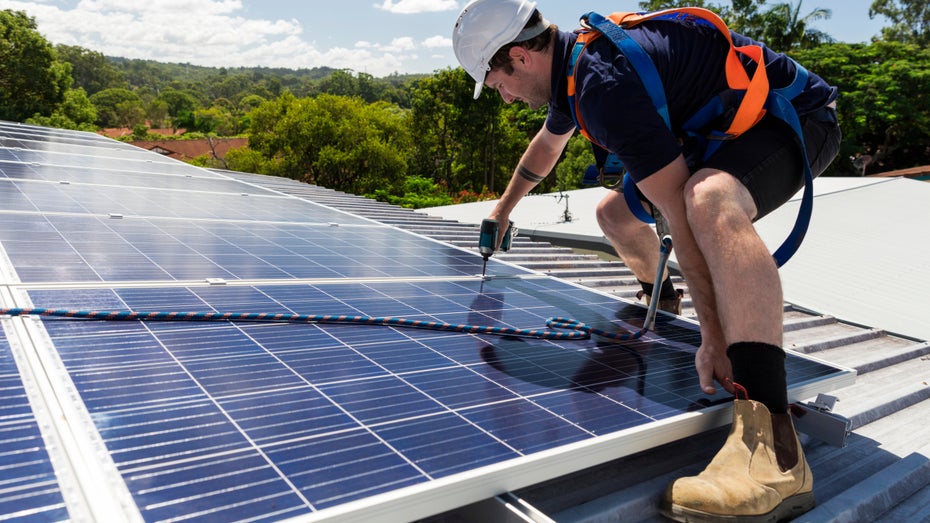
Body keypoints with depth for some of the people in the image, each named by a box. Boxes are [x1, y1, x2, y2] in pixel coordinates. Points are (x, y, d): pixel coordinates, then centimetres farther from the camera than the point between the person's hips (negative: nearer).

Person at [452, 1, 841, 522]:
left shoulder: (605, 85, -30)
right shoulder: (571, 65, 3)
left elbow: (682, 214, -34)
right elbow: (547, 145, 25)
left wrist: (715, 336, -34)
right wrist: (503, 210, 39)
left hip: (795, 116, -10)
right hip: (724, 128, 10)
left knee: (711, 204, -41)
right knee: (616, 213, 10)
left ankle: (774, 452, -50)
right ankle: (658, 296, 43)